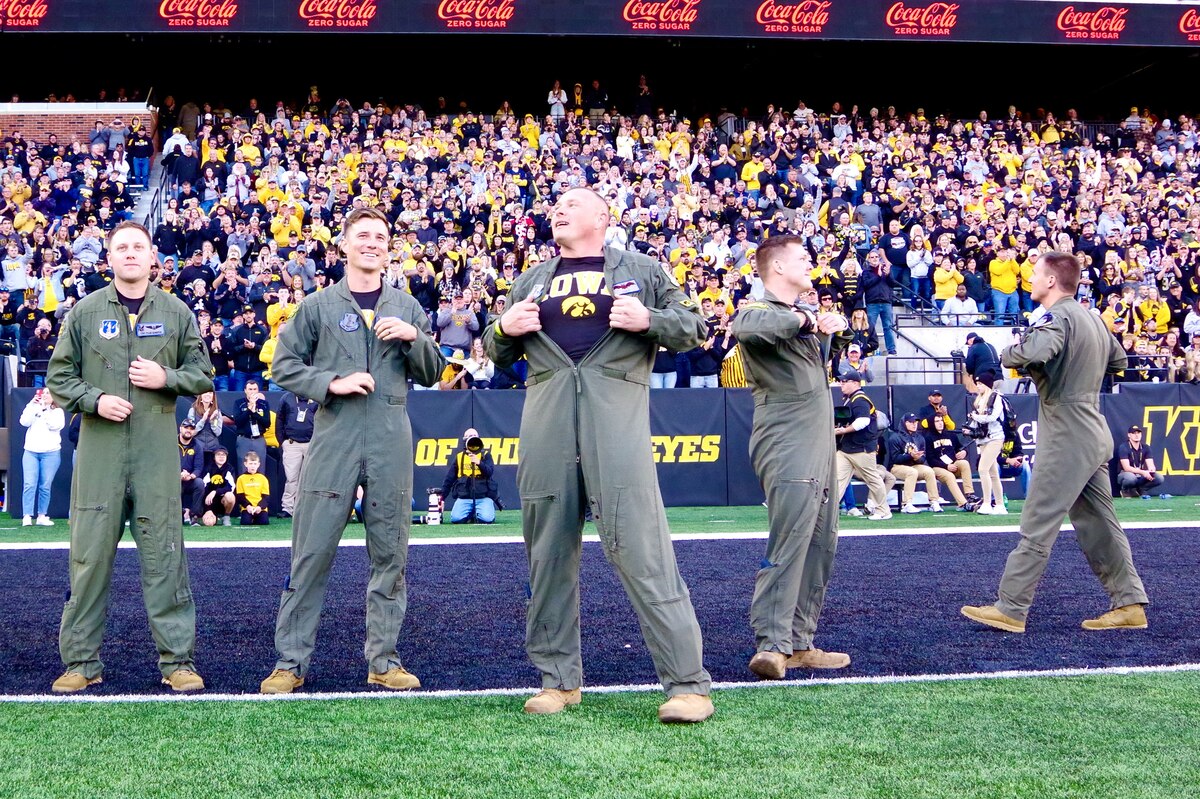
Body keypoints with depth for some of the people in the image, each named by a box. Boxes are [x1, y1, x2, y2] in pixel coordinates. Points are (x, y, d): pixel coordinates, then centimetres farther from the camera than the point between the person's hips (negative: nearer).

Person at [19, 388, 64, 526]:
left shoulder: (58, 411, 9)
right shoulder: (33, 408, 15)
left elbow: (55, 425, -10)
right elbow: (24, 422, -2)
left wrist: (45, 409, -12)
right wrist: (32, 405, -7)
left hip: (51, 453, -1)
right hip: (31, 452, 1)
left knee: (45, 486, -1)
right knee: (29, 485, -9)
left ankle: (42, 516, 6)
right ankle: (27, 517, -11)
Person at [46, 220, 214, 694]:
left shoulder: (176, 313, 9)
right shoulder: (85, 313, 7)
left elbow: (202, 374, 11)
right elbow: (59, 376, 8)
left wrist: (166, 378, -7)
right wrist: (94, 400, -8)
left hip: (157, 447, 0)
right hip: (99, 447, 0)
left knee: (164, 554, 0)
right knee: (91, 553, 2)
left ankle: (177, 659, 6)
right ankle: (82, 660, 10)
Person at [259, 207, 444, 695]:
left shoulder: (406, 308, 14)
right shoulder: (318, 306, 7)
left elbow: (431, 374, 15)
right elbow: (285, 367, 5)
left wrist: (414, 337, -4)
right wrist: (331, 383, -10)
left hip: (391, 442, 2)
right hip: (334, 437, -2)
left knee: (389, 553, 4)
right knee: (312, 551, -3)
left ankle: (383, 660, 12)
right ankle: (291, 661, 3)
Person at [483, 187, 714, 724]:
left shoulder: (640, 271, 13)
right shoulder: (533, 279, 23)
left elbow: (695, 328, 12)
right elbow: (497, 351, 27)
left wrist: (649, 321, -7)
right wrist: (504, 329, 5)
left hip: (616, 415, -4)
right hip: (545, 422, 4)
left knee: (640, 548, -12)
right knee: (549, 553, 5)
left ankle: (688, 683, -11)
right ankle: (558, 679, 15)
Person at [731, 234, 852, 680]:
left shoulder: (802, 315, 23)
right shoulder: (760, 311, -8)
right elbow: (745, 325, -29)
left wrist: (830, 323, 3)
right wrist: (802, 320, -25)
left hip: (820, 446, 10)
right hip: (787, 450, -10)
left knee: (820, 547, 9)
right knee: (788, 546, -16)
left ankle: (799, 643, 14)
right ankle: (772, 645, -19)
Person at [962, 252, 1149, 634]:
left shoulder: (1059, 317, -15)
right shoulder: (1092, 317, 14)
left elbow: (1034, 351, -35)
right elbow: (1118, 359, 28)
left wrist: (1010, 354, -15)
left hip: (1067, 438, -9)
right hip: (1094, 434, 9)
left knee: (1037, 526, -6)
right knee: (1099, 525, 13)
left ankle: (1010, 609, -2)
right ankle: (1129, 604, 15)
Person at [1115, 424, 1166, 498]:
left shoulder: (1145, 448, 4)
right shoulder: (1123, 447, -13)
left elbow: (1150, 465, -5)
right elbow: (1126, 467, -22)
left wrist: (1152, 470, -31)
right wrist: (1143, 472, -34)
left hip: (1141, 476, 5)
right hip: (1126, 474, -5)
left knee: (1160, 478, -18)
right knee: (1131, 477, -40)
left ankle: (1140, 489, 3)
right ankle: (1125, 490, -5)